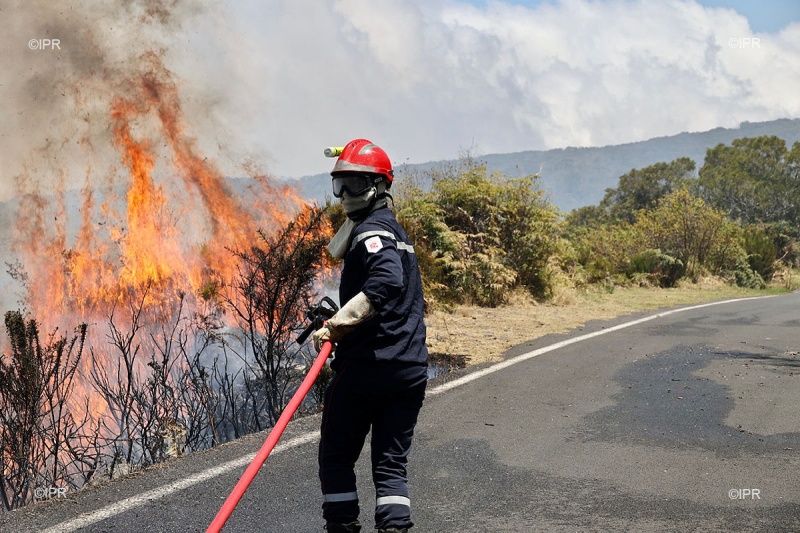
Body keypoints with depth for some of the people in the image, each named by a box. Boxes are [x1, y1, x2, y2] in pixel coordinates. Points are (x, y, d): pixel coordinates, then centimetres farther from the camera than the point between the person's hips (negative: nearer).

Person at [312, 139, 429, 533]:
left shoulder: (371, 231, -10)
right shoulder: (394, 230, 20)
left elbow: (387, 281, -29)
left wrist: (339, 323, -28)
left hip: (367, 365, -8)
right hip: (411, 370, 8)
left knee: (336, 456, 7)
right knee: (391, 462, 8)